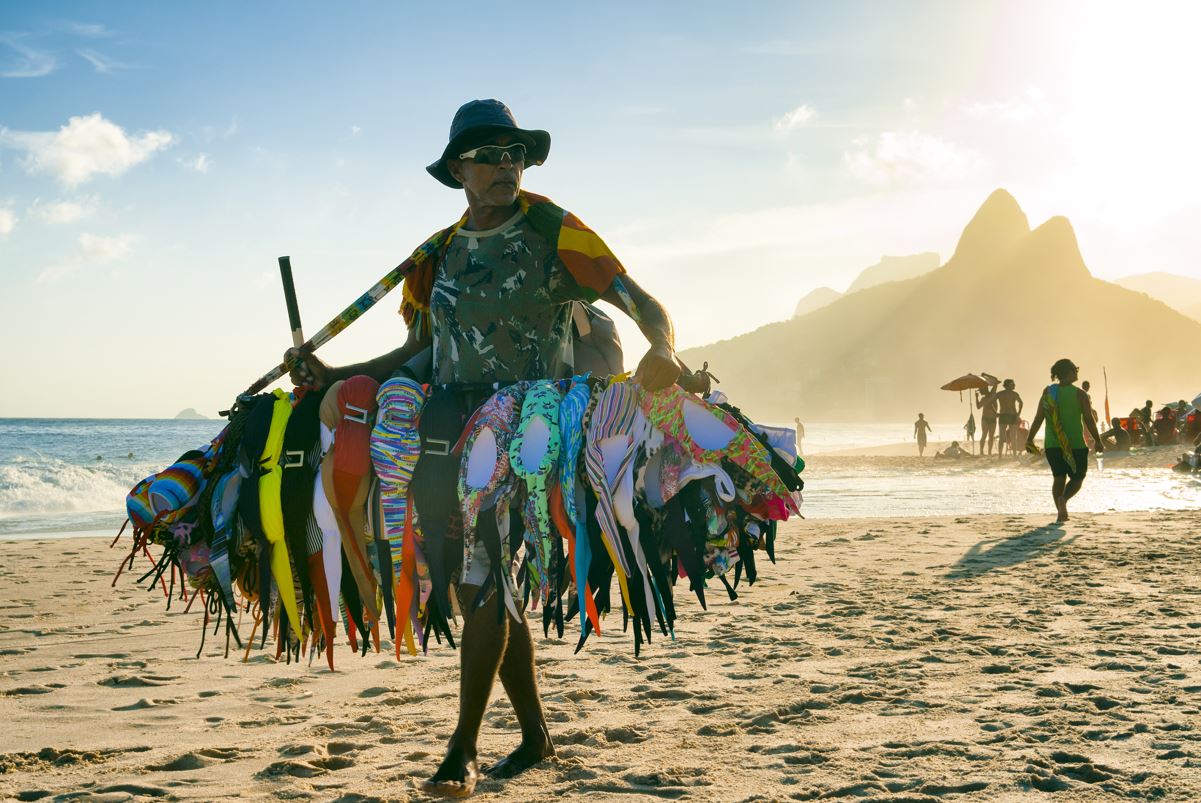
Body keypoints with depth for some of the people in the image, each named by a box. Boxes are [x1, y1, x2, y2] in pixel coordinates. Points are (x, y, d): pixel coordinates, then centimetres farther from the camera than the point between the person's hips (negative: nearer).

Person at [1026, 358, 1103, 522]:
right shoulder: (1079, 394, -7)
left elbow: (1038, 418, 0)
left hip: (1052, 444, 3)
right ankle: (1063, 498, -18)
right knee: (1077, 477, 10)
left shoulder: (1048, 392, 2)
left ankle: (1061, 512, 7)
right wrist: (1098, 441, 5)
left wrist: (1029, 439, 7)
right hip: (1076, 445, -3)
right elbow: (1089, 420, -5)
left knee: (1058, 477, 15)